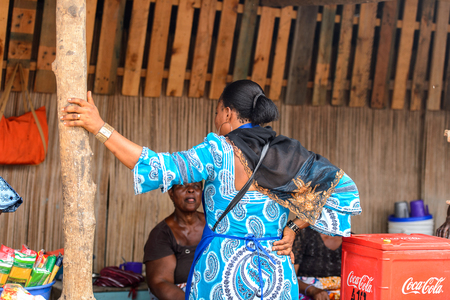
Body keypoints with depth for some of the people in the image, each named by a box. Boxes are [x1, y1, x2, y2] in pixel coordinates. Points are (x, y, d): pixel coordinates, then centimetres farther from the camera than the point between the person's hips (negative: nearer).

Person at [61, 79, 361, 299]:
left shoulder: (220, 151, -11)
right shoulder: (289, 154, 3)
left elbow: (162, 168, -20)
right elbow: (344, 188, 4)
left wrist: (101, 128, -20)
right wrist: (294, 228, 2)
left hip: (221, 270, -4)